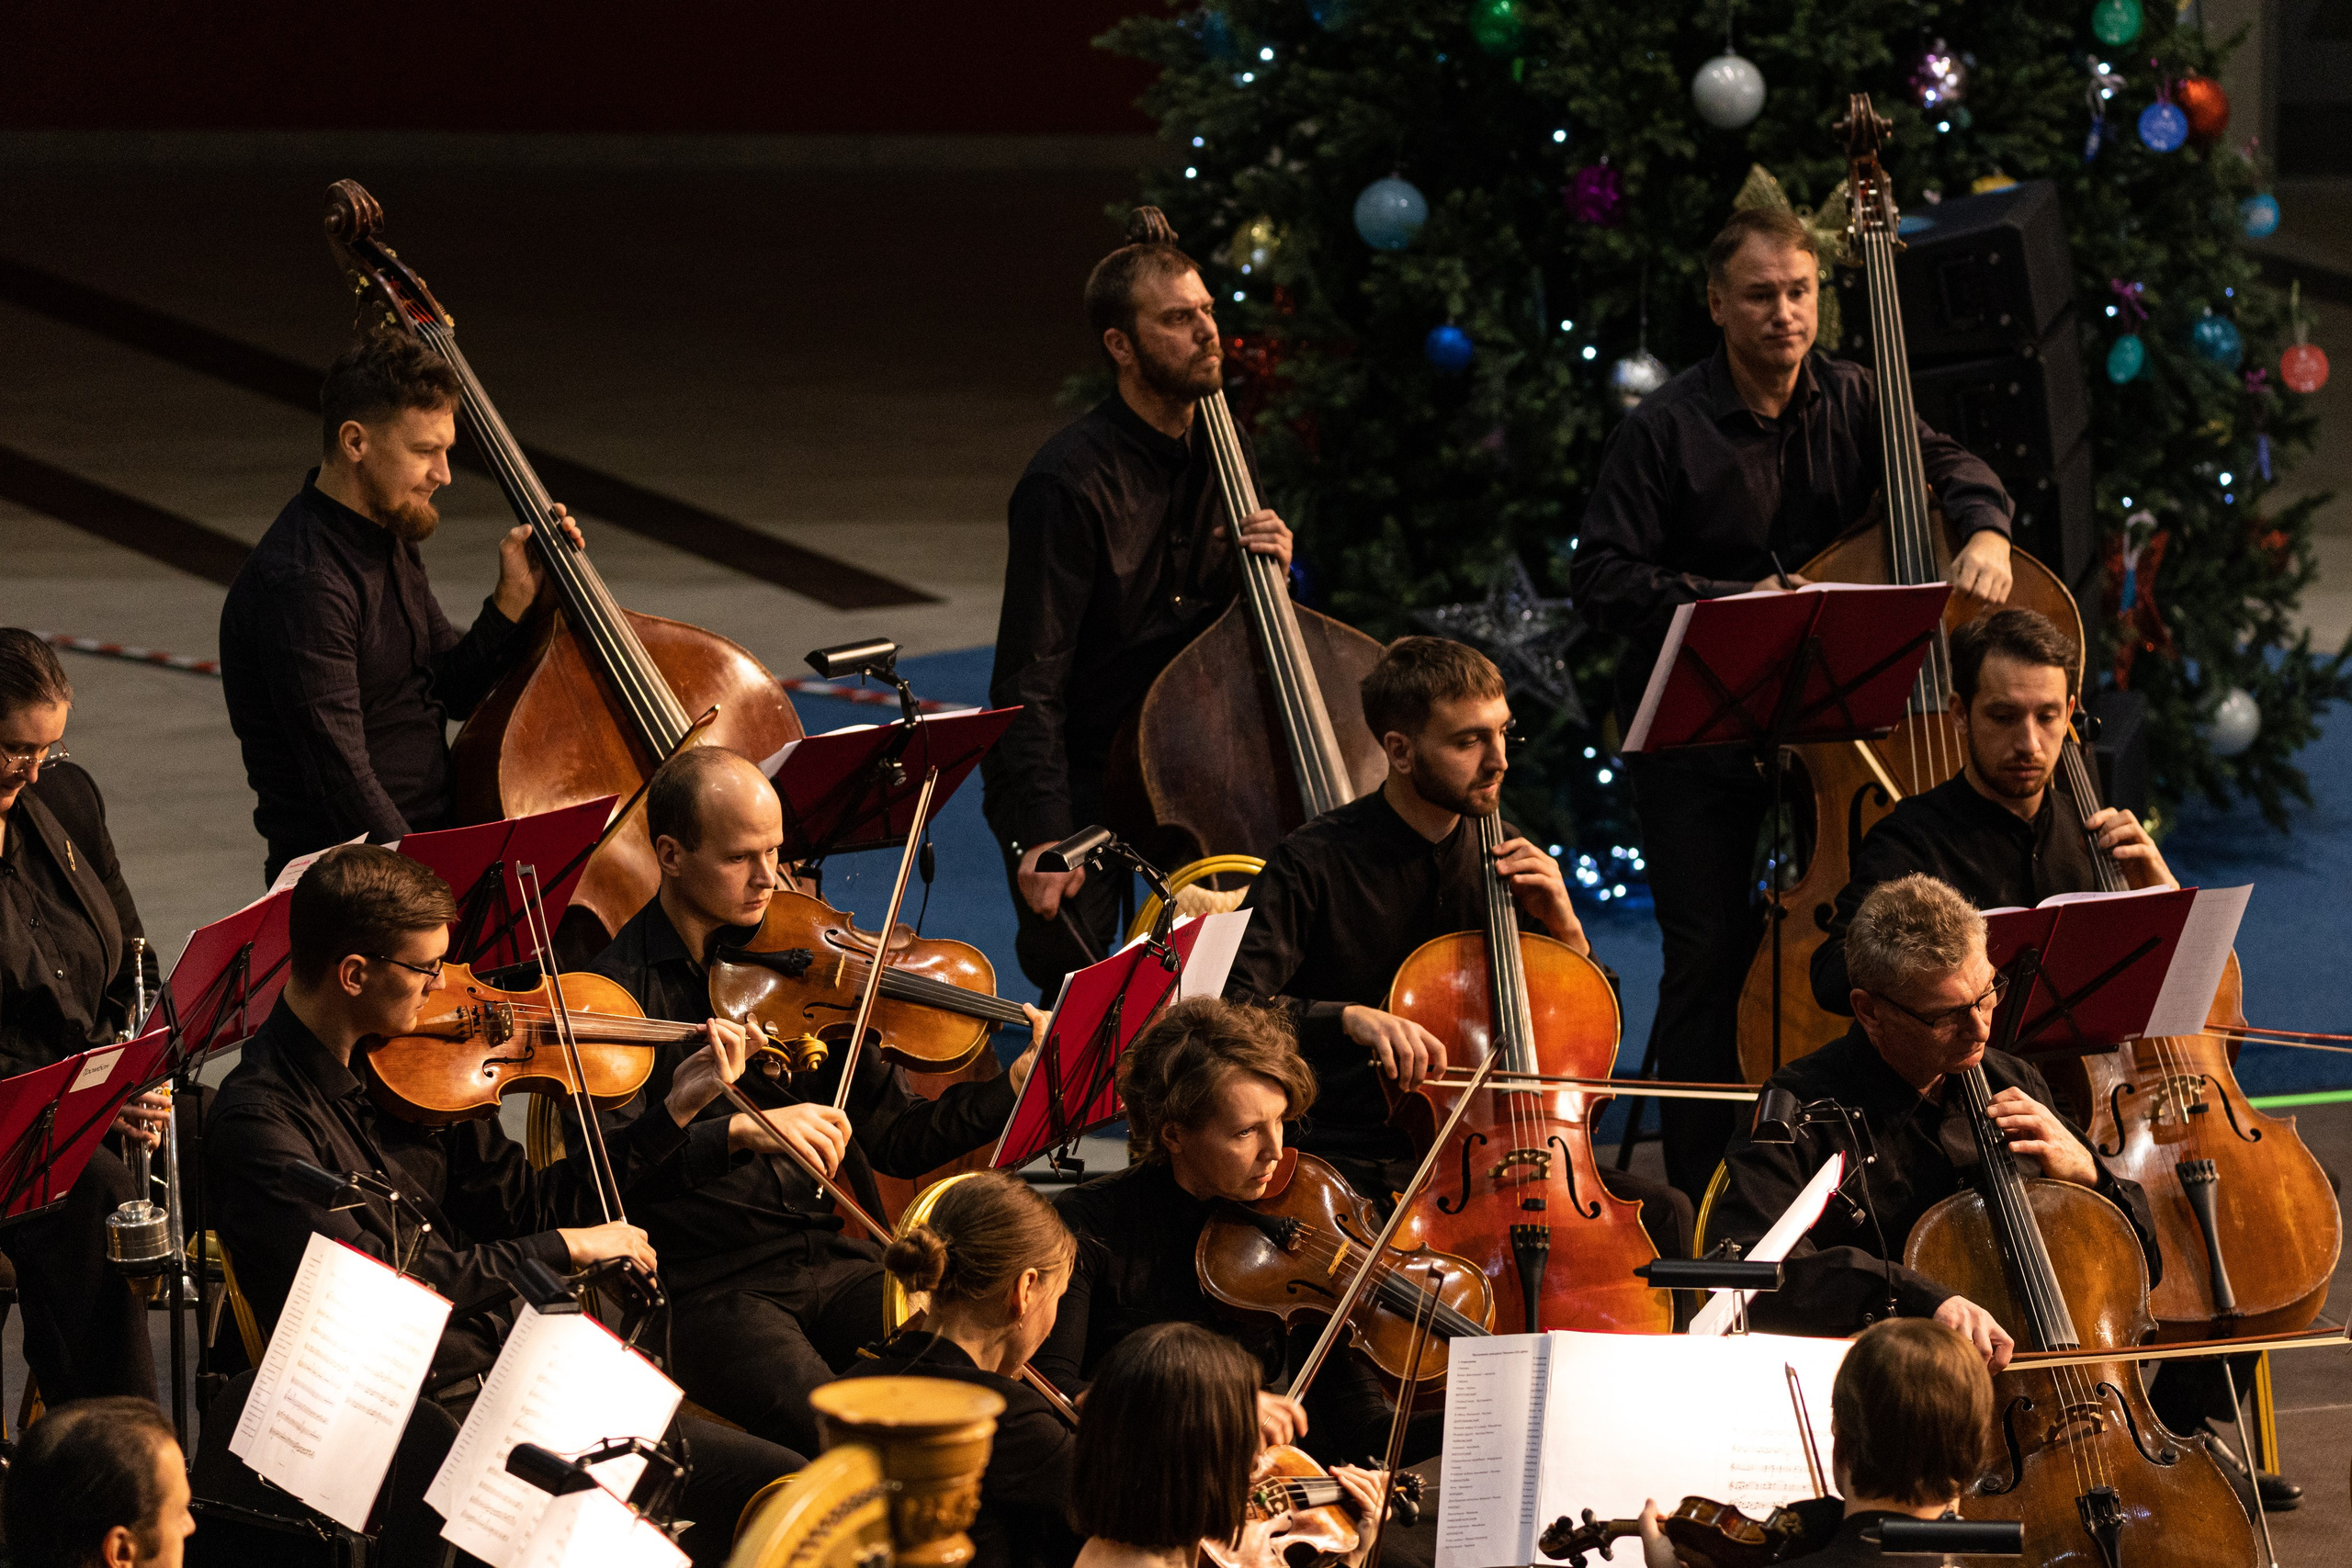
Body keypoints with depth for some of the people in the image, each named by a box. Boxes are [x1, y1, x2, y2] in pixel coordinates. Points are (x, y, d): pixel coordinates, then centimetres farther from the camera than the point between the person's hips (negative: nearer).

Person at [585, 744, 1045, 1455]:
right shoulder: (624, 988, -3)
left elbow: (894, 1140, 10)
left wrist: (1015, 1087, -4)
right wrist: (740, 1131, -29)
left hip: (838, 1262, 5)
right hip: (705, 1284, -5)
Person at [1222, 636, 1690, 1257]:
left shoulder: (1505, 853, 9)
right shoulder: (1314, 866, -9)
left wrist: (1565, 931, -2)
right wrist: (1349, 1018, -36)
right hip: (1354, 1160, -5)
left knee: (1663, 1215, -14)